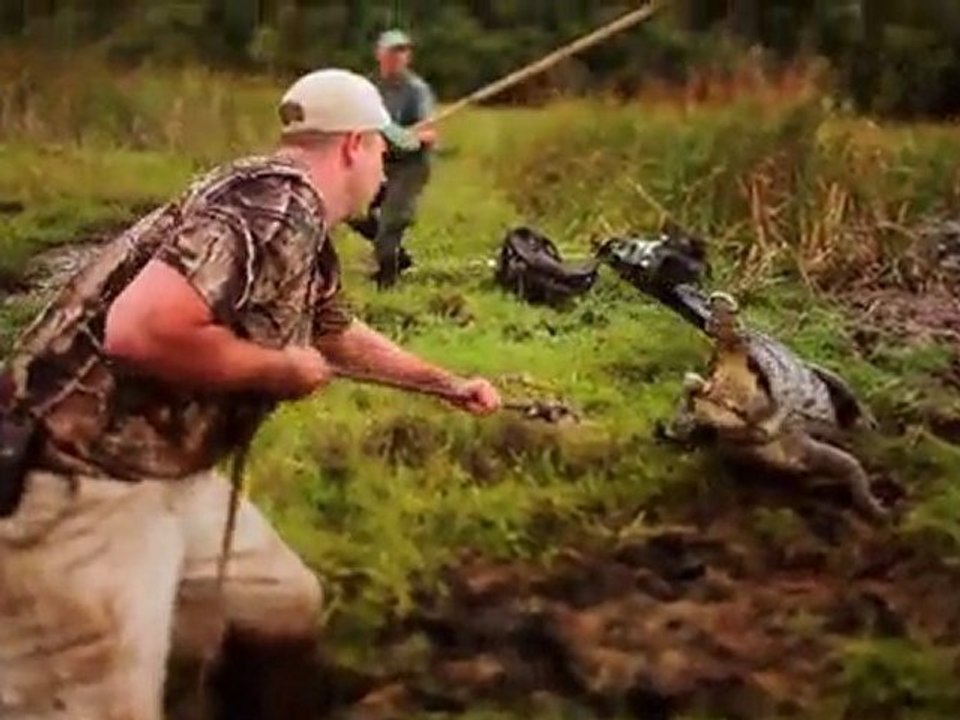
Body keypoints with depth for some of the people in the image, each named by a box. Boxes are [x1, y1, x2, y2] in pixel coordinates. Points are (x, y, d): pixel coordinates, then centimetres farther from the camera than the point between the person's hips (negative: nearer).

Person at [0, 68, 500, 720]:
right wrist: (282, 369, -19)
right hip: (77, 490, -10)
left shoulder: (306, 233, 12)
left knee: (286, 604, 20)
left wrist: (447, 383, 36)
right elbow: (142, 330, -33)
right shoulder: (276, 202, -21)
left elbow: (341, 335, 32)